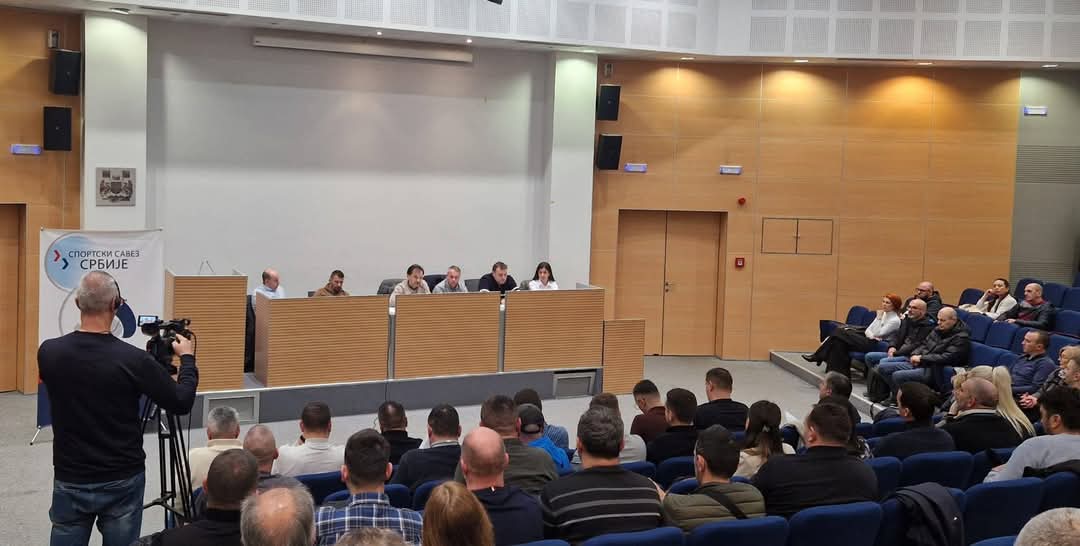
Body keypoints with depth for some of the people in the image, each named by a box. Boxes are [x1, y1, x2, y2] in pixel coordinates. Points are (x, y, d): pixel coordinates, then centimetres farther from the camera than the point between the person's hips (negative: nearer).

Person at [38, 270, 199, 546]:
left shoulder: (49, 352, -9)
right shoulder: (132, 359, -18)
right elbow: (182, 404, -8)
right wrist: (187, 358, 7)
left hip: (71, 481, 2)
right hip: (122, 482, -2)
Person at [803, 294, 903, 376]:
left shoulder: (895, 320, -9)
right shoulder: (883, 314, 17)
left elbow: (877, 333, -17)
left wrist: (879, 318, -15)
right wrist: (870, 335, -9)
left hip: (874, 345, -8)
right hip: (868, 339, 8)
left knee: (840, 335, -17)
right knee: (839, 341, -16)